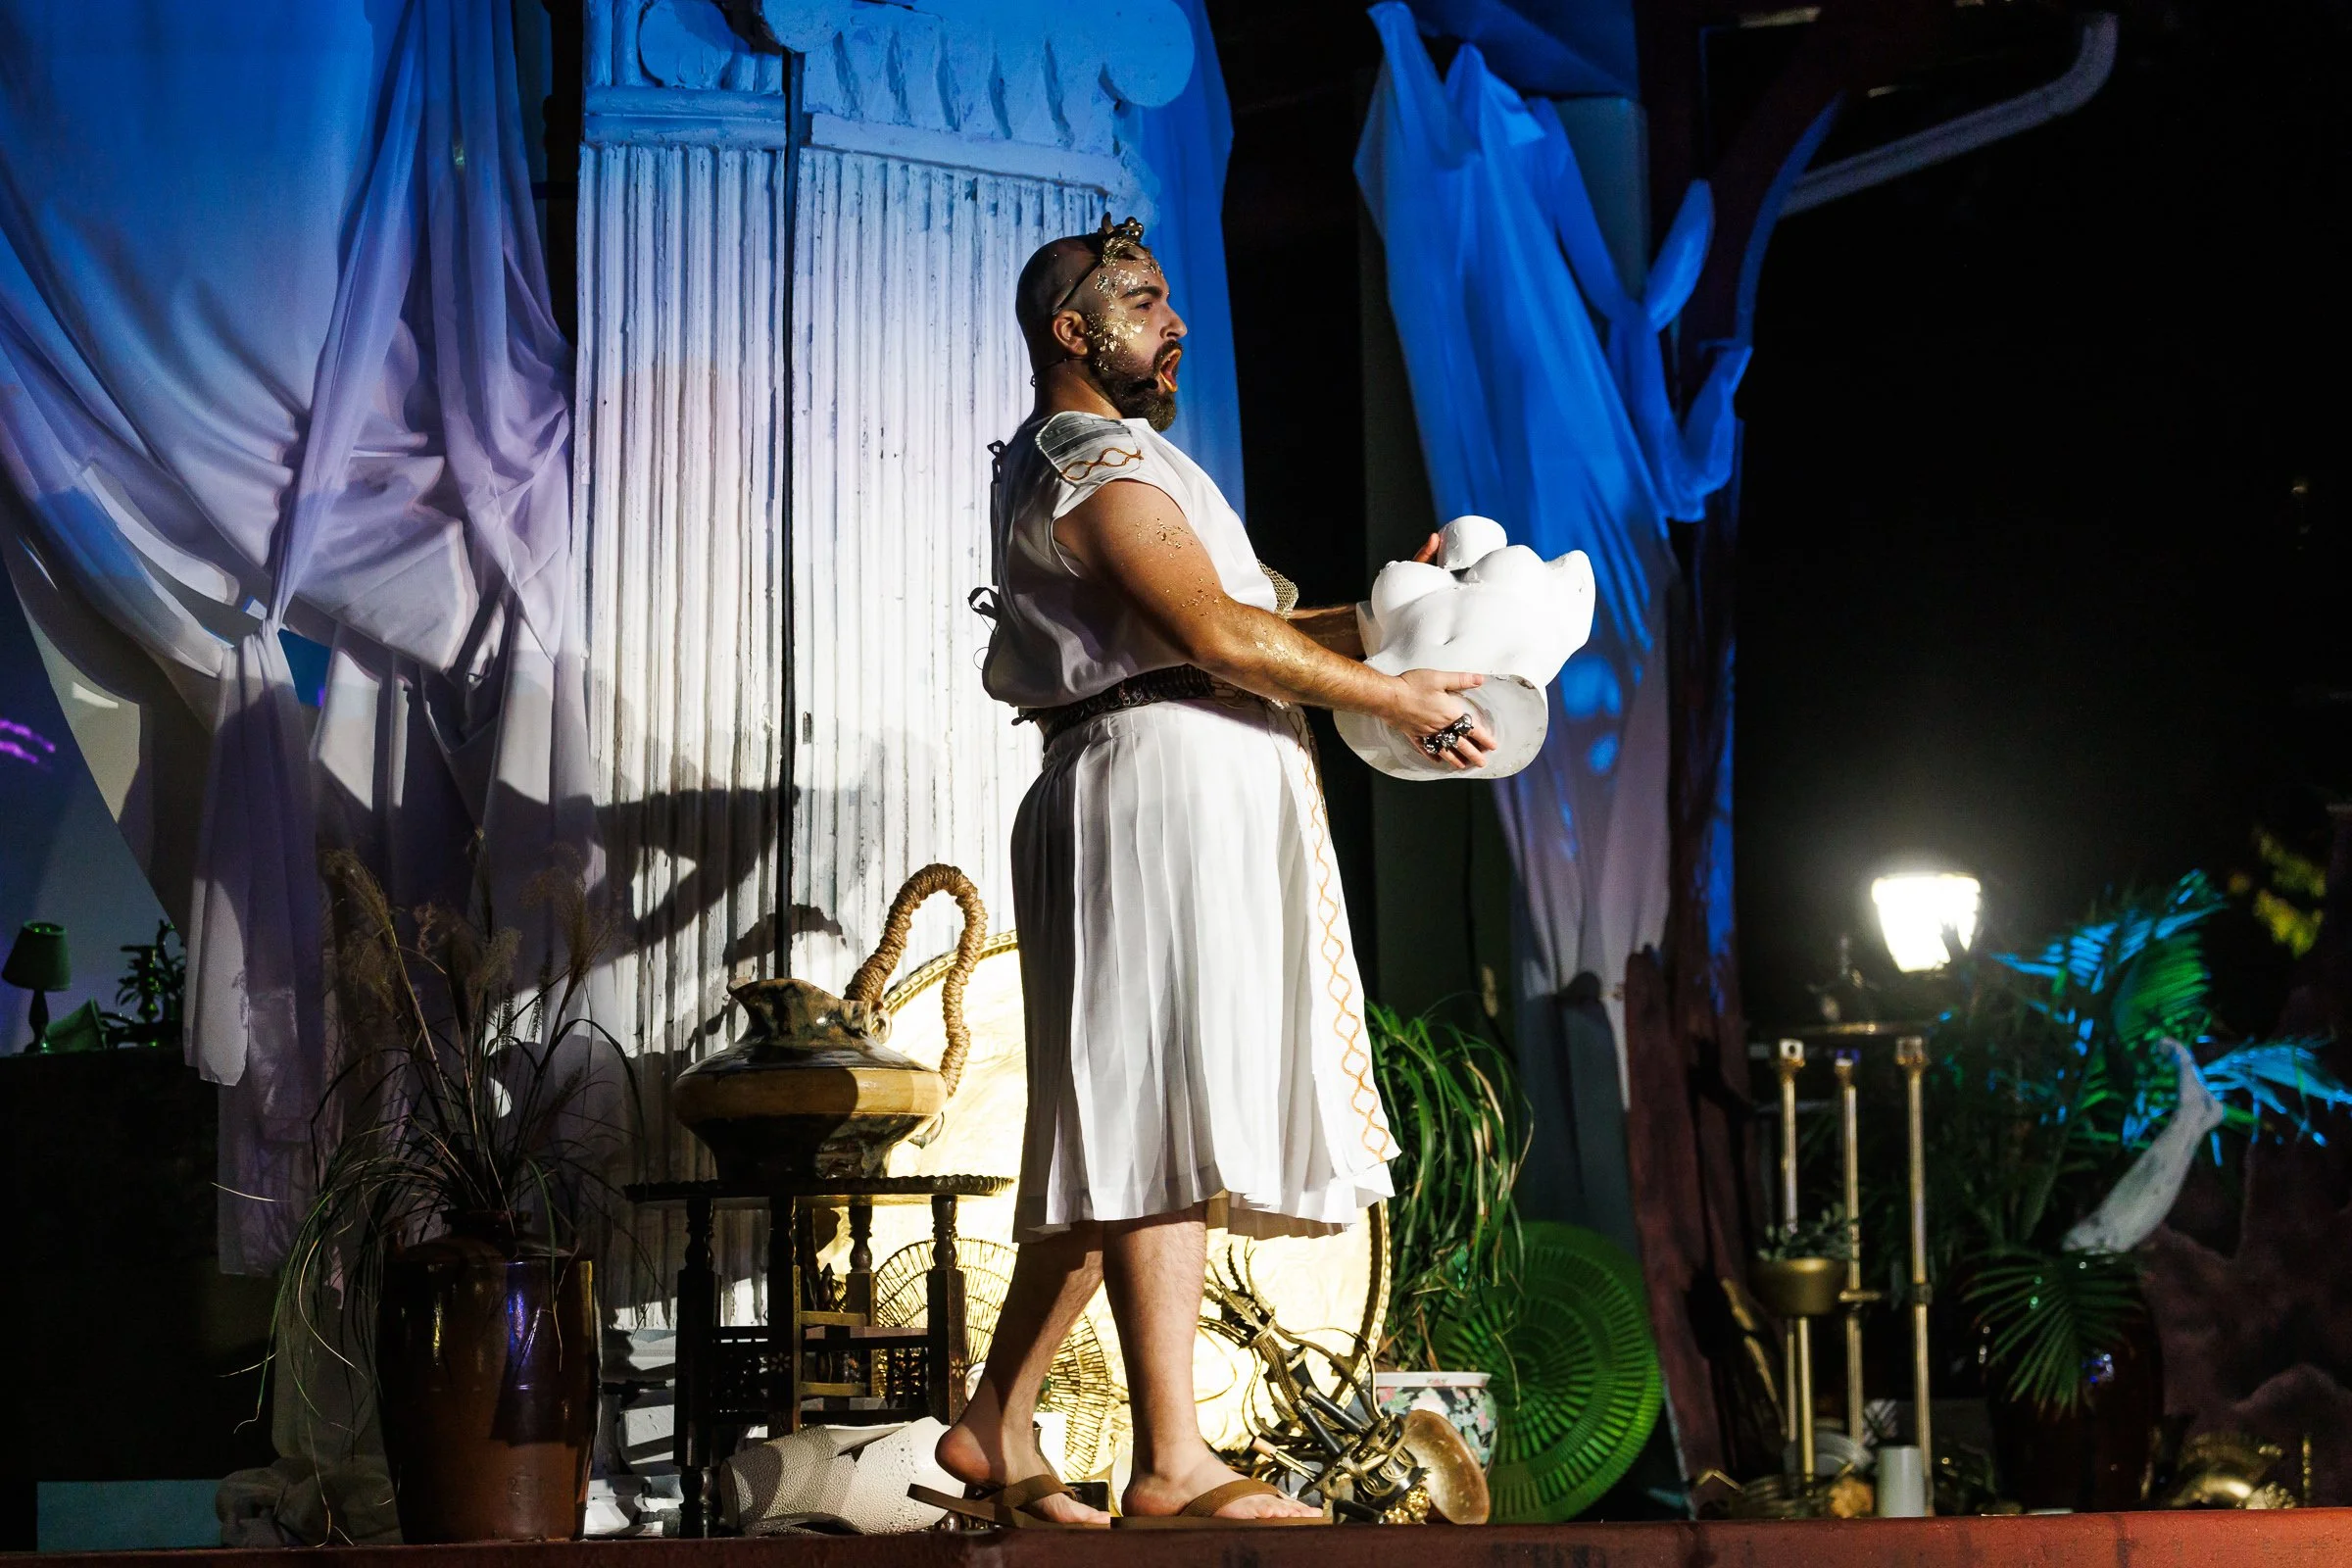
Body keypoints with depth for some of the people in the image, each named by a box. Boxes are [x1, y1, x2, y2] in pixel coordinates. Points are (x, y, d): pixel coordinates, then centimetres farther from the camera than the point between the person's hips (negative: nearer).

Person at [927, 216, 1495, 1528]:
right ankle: (1173, 1463, -20)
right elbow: (1220, 635, -15)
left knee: (1117, 1143, 9)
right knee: (1167, 1119, -15)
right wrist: (1398, 699, -8)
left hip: (1205, 802, 11)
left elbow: (1253, 619, 24)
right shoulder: (1093, 462, -5)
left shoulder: (1121, 460, 29)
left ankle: (997, 1425, 12)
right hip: (1159, 785, -11)